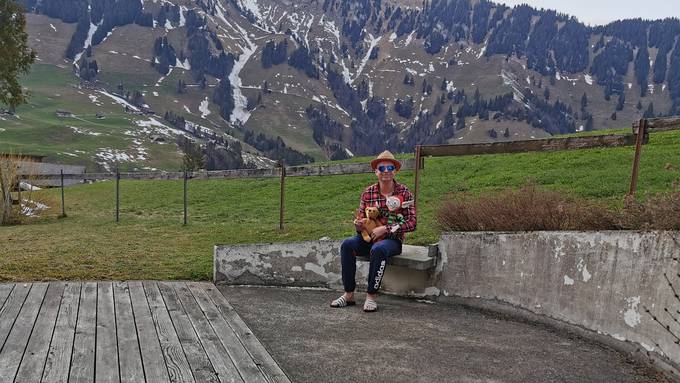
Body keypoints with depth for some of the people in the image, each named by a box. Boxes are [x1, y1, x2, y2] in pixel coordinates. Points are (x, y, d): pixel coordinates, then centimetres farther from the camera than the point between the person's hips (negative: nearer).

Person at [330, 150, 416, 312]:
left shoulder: (404, 193, -3)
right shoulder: (368, 193, 6)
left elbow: (412, 223, -10)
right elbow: (360, 219, 11)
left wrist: (385, 229, -19)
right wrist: (359, 224, -15)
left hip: (393, 240, -3)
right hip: (369, 237, 4)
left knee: (378, 249, -36)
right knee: (347, 244, -23)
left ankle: (371, 296, -23)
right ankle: (349, 295, -18)